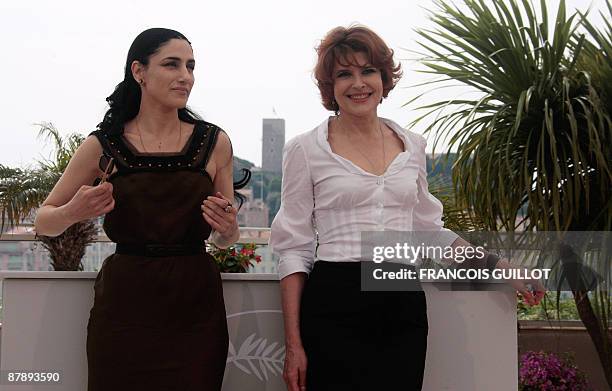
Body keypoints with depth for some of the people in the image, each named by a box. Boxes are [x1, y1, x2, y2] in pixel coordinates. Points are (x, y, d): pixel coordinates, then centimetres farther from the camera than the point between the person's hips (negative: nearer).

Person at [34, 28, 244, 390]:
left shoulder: (214, 142, 2)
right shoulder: (103, 145, -1)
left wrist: (227, 228, -10)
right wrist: (73, 213, -12)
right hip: (125, 304, -1)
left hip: (196, 306, 1)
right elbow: (44, 222, 9)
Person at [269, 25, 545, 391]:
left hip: (404, 307, 4)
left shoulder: (412, 145, 11)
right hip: (335, 308, -3)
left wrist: (496, 264, 13)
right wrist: (293, 343, -6)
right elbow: (295, 247, -2)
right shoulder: (306, 149, 0)